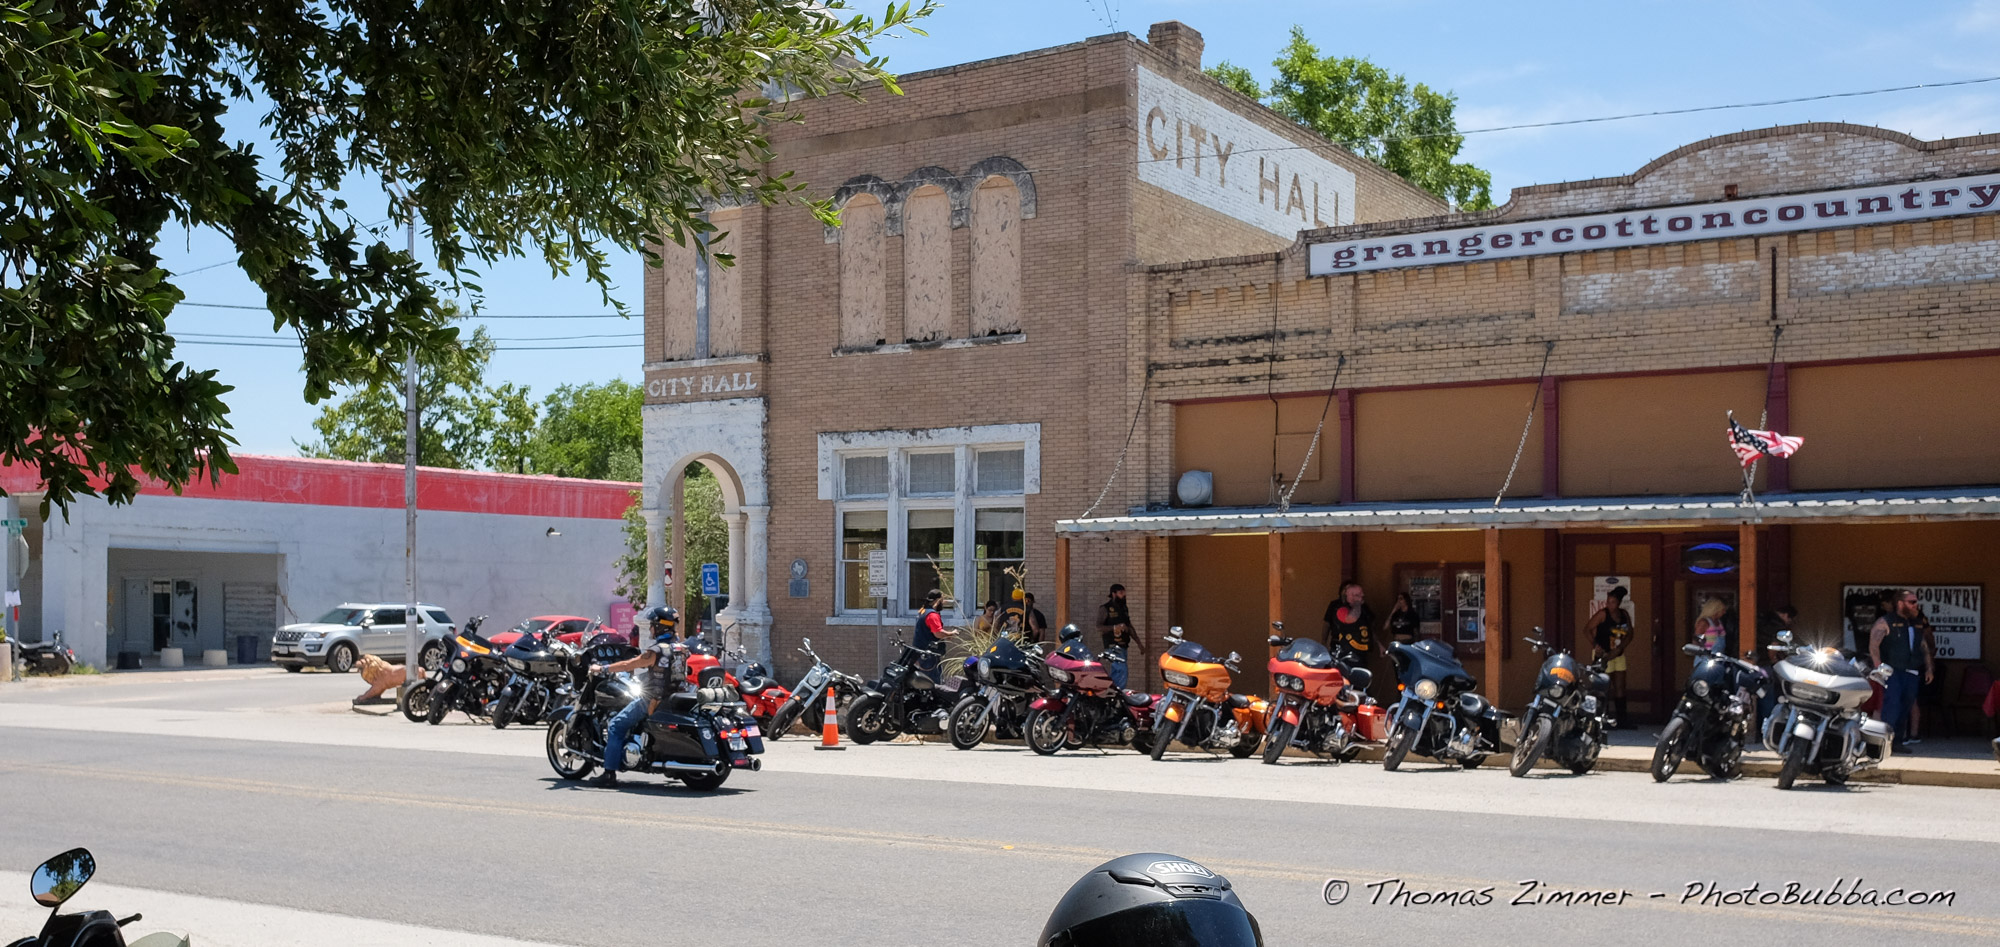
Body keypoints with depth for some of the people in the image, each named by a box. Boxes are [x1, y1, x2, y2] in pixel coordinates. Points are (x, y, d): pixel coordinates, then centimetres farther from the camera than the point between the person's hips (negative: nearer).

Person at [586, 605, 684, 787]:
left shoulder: (656, 651, -17)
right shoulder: (681, 648, 6)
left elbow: (628, 665, -14)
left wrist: (602, 668, -3)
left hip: (654, 701, -9)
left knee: (616, 726, -1)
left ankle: (609, 774, -8)